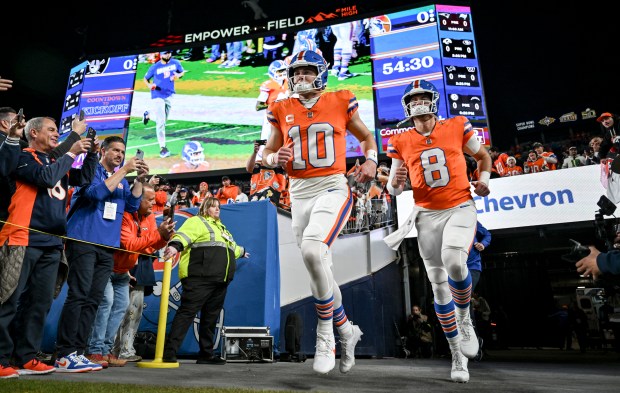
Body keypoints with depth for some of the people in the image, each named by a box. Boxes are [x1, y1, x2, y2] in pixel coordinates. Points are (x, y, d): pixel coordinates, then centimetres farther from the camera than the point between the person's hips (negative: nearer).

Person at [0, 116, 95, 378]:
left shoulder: (58, 163, 20)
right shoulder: (24, 157, 1)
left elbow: (84, 179, 18)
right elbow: (46, 178, -15)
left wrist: (91, 153, 8)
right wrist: (71, 153, -6)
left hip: (52, 242, 7)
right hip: (24, 238, -7)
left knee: (40, 302, 7)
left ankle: (26, 358, 13)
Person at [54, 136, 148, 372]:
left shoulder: (121, 180, 21)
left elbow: (132, 205, 10)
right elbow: (95, 193, -16)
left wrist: (139, 180, -2)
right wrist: (124, 170, -13)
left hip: (107, 247, 7)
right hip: (83, 241, -6)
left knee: (93, 300, 3)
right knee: (78, 296, -12)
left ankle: (77, 352, 6)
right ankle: (65, 355, -9)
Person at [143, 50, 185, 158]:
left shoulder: (176, 63, -2)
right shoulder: (155, 67, -9)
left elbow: (182, 72, 13)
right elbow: (146, 78, 1)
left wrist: (178, 75, -11)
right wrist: (149, 85, -22)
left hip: (169, 95, 4)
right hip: (157, 96, -4)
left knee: (164, 118, 21)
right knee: (161, 122, -10)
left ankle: (148, 115, 52)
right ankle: (162, 147, -5)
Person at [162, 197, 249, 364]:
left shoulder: (220, 227, 31)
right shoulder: (196, 221, 4)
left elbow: (231, 246, 48)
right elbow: (184, 235, -18)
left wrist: (241, 251, 65)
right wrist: (175, 245, -39)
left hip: (221, 281, 8)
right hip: (200, 278, -8)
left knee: (210, 316, 11)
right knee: (187, 312, -11)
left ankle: (206, 354, 19)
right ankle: (169, 353, -10)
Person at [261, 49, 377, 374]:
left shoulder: (339, 102, 5)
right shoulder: (282, 111, 11)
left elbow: (366, 136, 17)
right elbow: (267, 153, 17)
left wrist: (371, 161, -3)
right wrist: (275, 158, -6)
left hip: (332, 188, -4)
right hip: (299, 193, 4)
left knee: (312, 251, -28)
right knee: (319, 269, 6)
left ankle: (326, 334, -8)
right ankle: (346, 330, 28)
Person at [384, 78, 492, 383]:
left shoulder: (457, 127, 2)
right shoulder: (401, 143, 3)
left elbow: (482, 156, 17)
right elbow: (394, 190, 7)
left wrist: (484, 179, -1)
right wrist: (396, 181, -16)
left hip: (460, 208, -1)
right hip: (427, 215, 2)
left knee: (454, 262, -29)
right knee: (439, 286, 4)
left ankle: (464, 318, 3)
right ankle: (458, 356, 20)